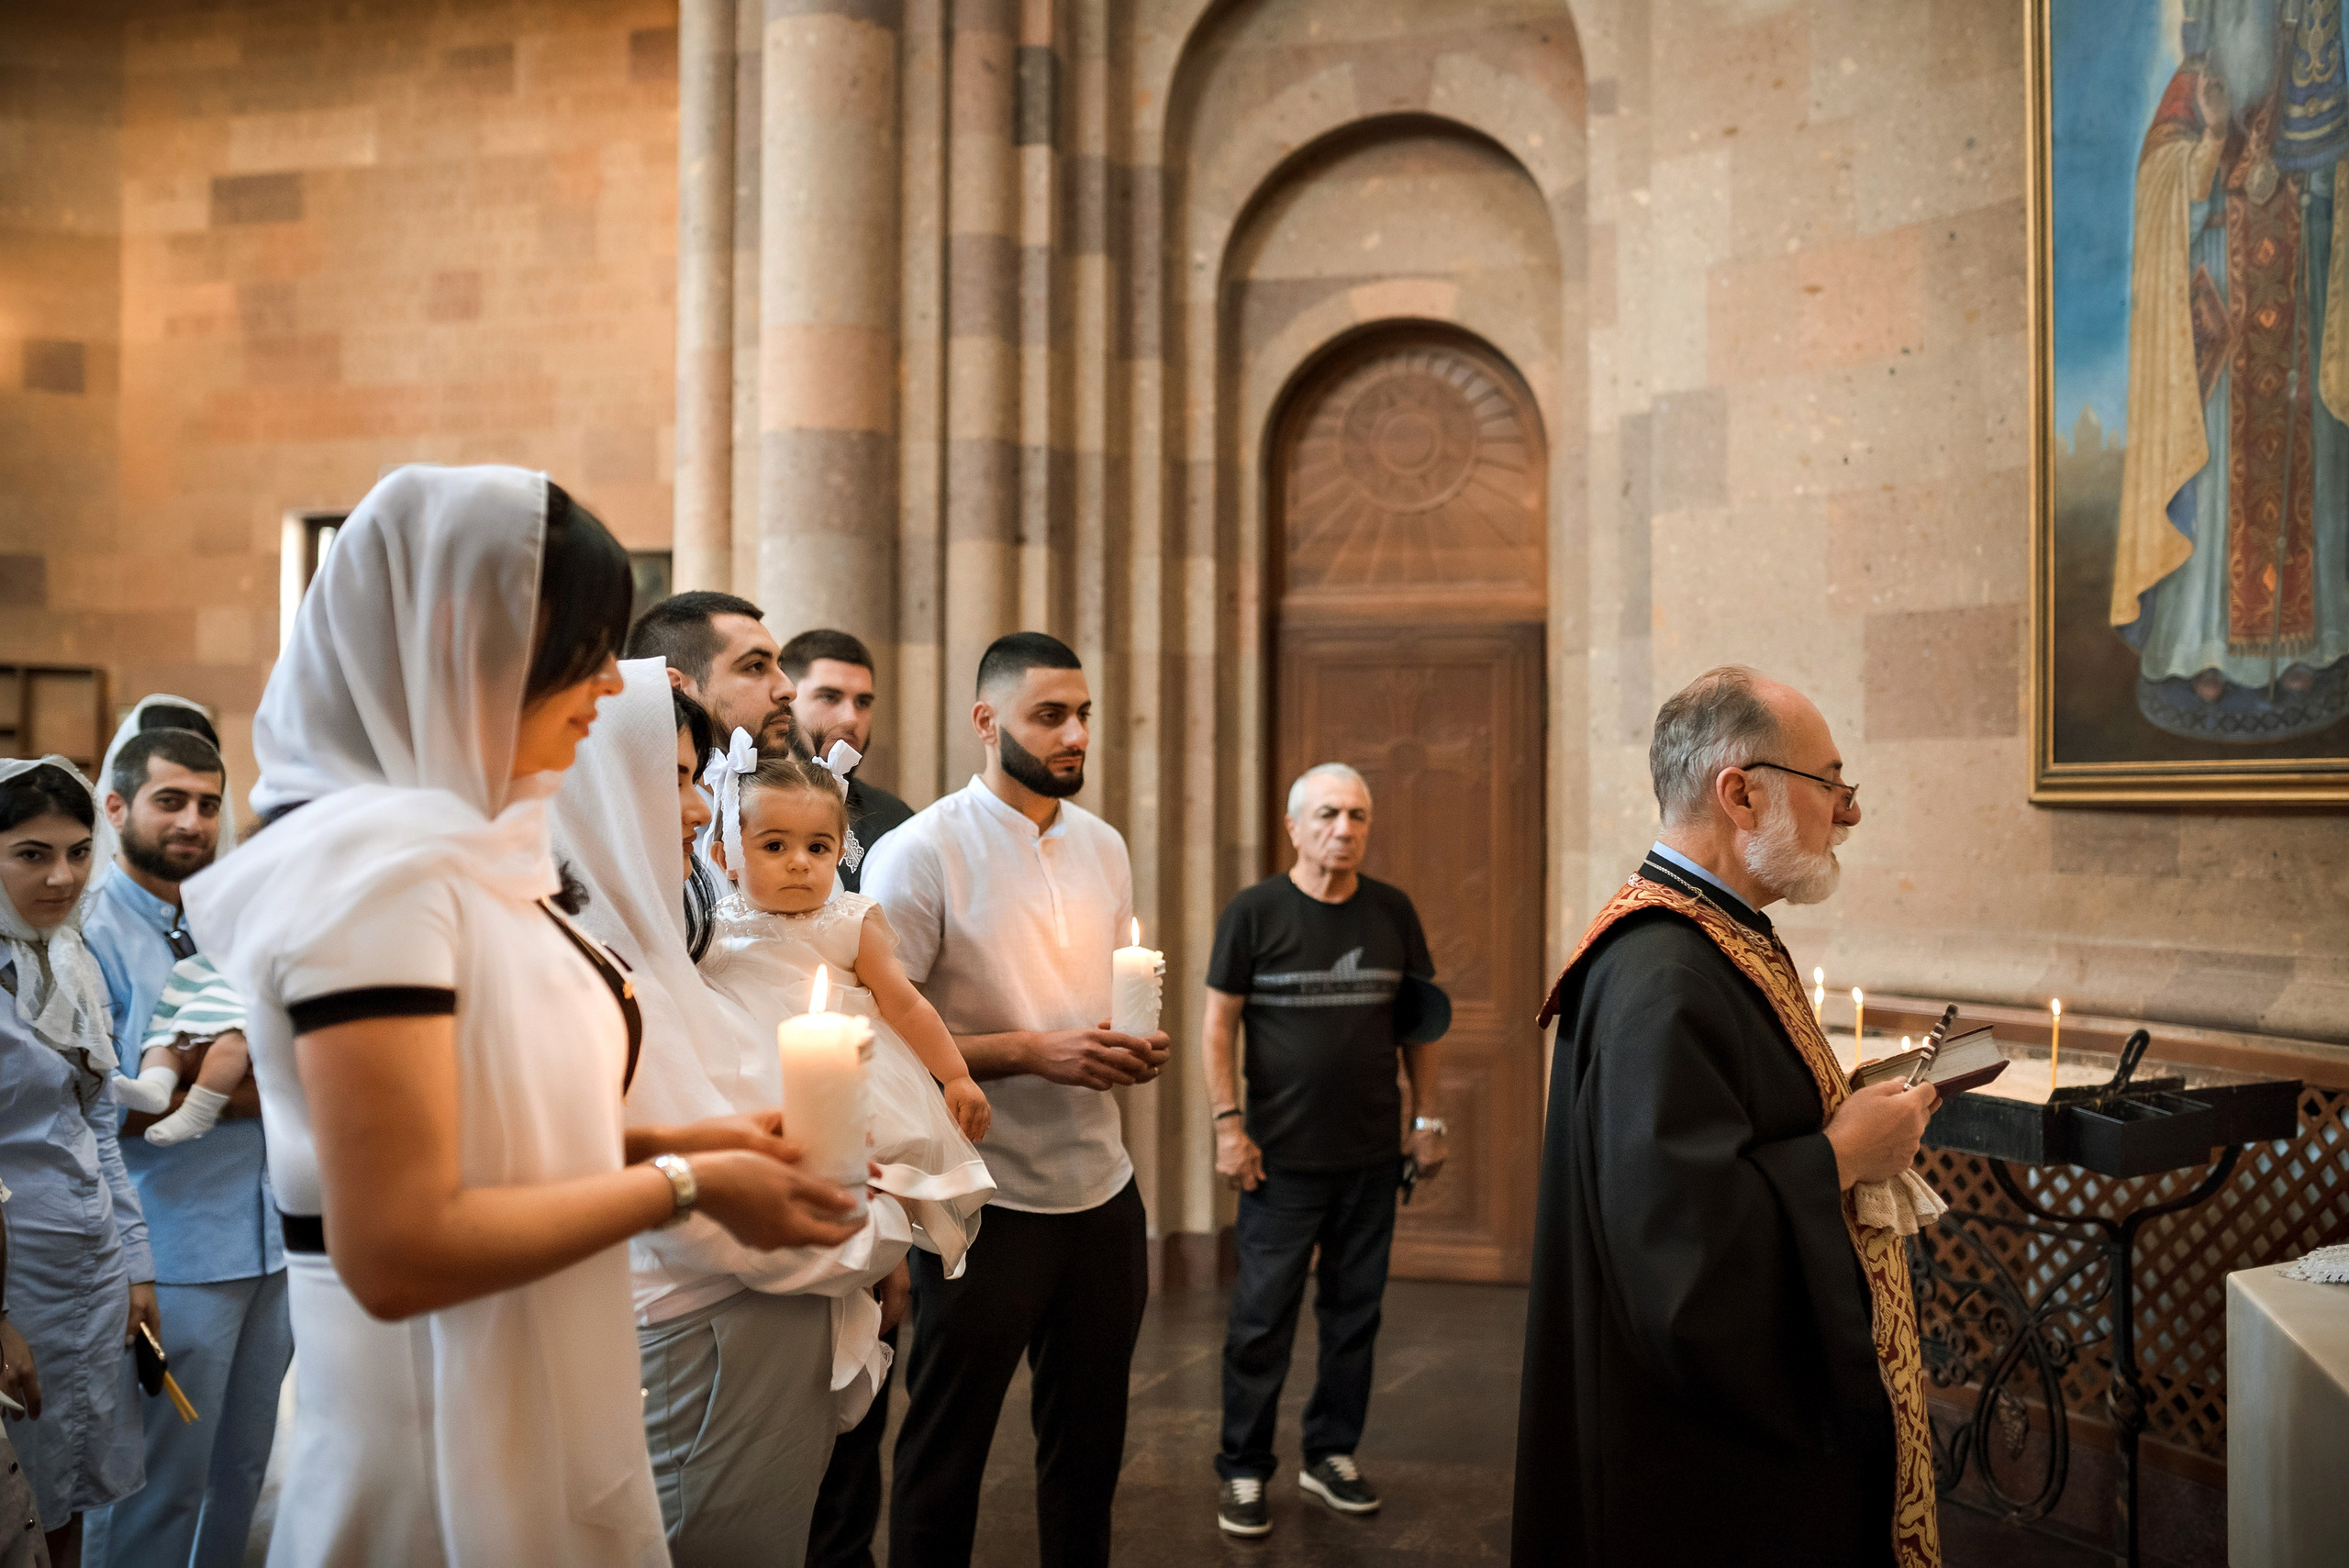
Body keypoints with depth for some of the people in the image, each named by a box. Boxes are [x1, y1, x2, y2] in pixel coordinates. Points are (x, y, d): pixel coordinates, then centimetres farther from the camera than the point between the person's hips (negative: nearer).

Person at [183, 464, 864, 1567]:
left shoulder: (454, 847, 7)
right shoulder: (376, 869, -23)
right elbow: (396, 1254, -27)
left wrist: (673, 1139, 2)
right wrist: (684, 1184, -17)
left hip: (525, 1403, 9)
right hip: (447, 1438, -9)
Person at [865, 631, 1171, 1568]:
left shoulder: (1104, 848, 8)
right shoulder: (918, 854, -12)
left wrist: (1136, 1048, -3)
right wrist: (1033, 1052, -21)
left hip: (1102, 1187, 6)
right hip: (986, 1200, -6)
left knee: (1090, 1440, 17)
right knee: (946, 1451, 10)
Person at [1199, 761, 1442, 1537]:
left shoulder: (1392, 911, 5)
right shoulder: (1253, 911, -5)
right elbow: (1217, 1024, -3)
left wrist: (1427, 1117, 8)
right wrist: (1228, 1125, -10)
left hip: (1372, 1155, 3)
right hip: (1283, 1155, -3)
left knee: (1354, 1312, 12)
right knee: (1262, 1318, 2)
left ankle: (1332, 1454, 28)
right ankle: (1243, 1472, 16)